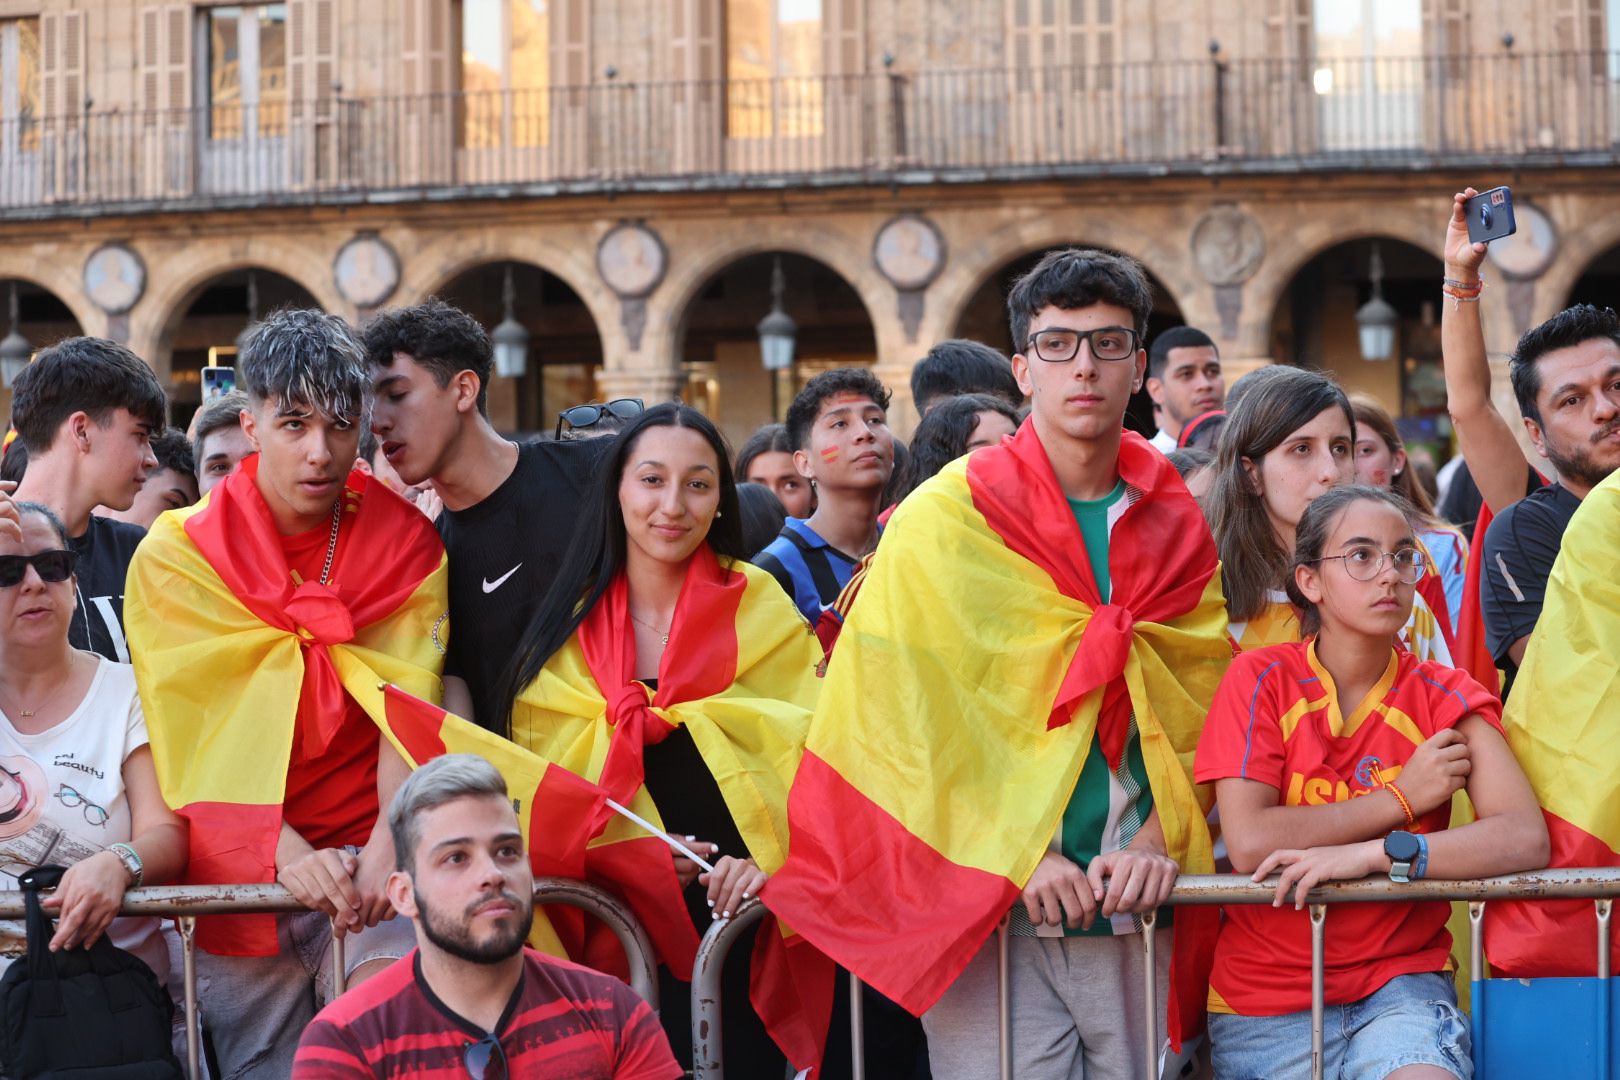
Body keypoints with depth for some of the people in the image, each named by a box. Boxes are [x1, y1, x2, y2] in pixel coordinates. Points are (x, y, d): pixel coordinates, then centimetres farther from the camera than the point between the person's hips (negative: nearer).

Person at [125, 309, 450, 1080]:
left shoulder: (407, 545, 5)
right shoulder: (176, 555, 1)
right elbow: (198, 736, -6)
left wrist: (388, 844, -23)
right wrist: (290, 855, -21)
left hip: (371, 852, 0)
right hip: (240, 868, 0)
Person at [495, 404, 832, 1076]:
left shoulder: (761, 610, 3)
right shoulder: (567, 632, 8)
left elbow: (812, 757, -2)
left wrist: (774, 861, -19)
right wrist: (627, 852, -7)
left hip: (747, 920, -1)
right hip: (617, 931, 1)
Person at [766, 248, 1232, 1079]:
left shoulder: (1178, 525, 10)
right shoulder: (944, 518, -1)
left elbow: (1201, 705, 8)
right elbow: (917, 713, -5)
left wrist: (1160, 840, -8)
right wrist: (1017, 855, -13)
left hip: (1137, 910, 3)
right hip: (989, 905, -3)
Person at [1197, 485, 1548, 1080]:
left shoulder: (1446, 696, 3)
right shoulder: (1260, 679, 0)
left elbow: (1526, 839, -11)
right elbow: (1249, 844, -13)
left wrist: (1376, 854, -21)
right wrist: (1402, 799, -9)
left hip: (1400, 982, 0)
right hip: (1266, 998, 0)